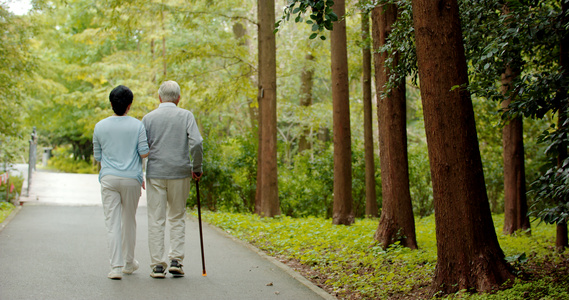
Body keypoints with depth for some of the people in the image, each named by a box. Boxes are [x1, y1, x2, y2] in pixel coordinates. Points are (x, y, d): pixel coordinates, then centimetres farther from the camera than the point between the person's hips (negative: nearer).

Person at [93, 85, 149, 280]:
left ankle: (116, 267, -9)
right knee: (129, 221, 15)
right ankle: (129, 262, 27)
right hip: (131, 178, 0)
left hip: (108, 178, 0)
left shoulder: (100, 127, 2)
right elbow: (144, 152, -7)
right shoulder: (137, 126, -3)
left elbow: (97, 156, 9)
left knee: (112, 222, -1)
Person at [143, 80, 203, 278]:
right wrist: (196, 168, 2)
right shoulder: (186, 116, 0)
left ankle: (157, 265, 3)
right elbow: (196, 143, -11)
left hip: (155, 174, 0)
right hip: (180, 174, 0)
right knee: (177, 218, 14)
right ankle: (176, 260, 4)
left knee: (156, 221, 4)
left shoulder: (149, 118, 2)